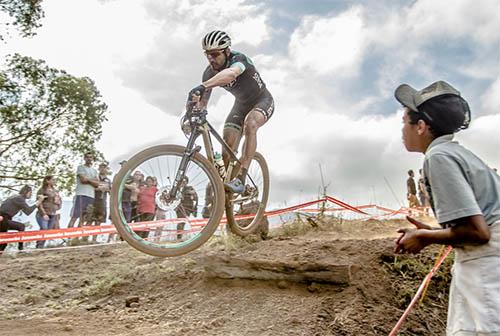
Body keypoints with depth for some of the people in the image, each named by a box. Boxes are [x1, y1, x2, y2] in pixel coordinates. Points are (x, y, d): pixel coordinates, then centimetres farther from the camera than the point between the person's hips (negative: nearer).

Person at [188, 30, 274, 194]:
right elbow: (203, 101, -14)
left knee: (250, 124, -38)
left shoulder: (239, 59, -31)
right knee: (227, 152, -10)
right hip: (241, 104, 6)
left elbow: (230, 73, -56)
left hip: (262, 101, -6)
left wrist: (202, 86, -70)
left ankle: (241, 179, -39)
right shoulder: (209, 73, -14)